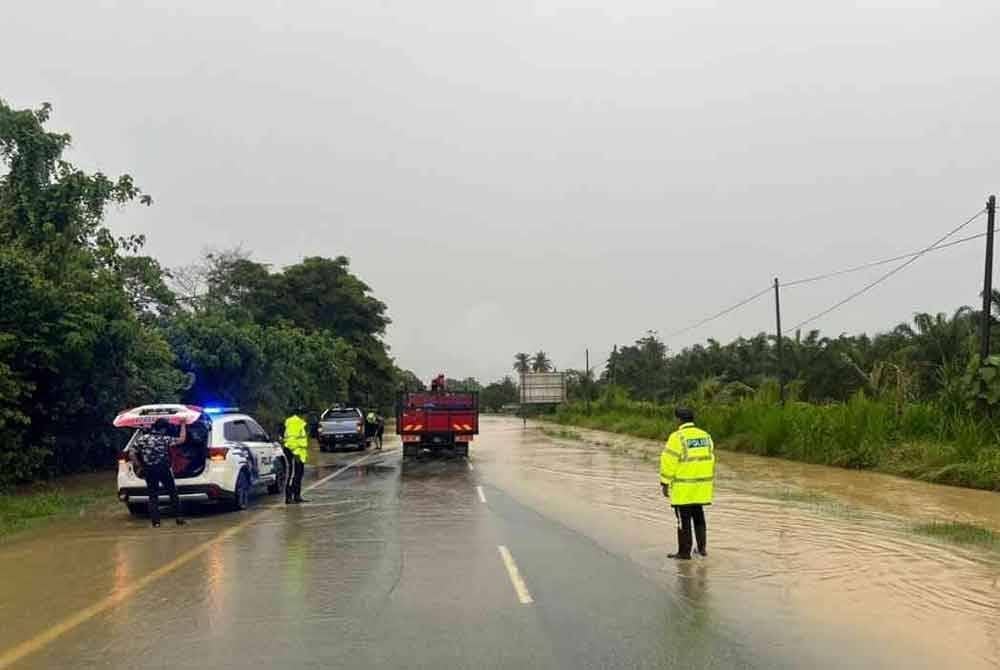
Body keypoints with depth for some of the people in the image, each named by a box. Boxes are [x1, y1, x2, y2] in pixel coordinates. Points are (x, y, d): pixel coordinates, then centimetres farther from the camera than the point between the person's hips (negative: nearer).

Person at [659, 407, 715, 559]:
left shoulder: (677, 437, -14)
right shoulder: (705, 436, 6)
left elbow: (668, 462, -16)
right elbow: (710, 460, 11)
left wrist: (665, 484, -9)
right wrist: (710, 482, 19)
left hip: (683, 487, -6)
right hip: (701, 486, 6)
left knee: (684, 519, 2)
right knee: (698, 516, 19)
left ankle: (684, 552, 6)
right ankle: (702, 548, 22)